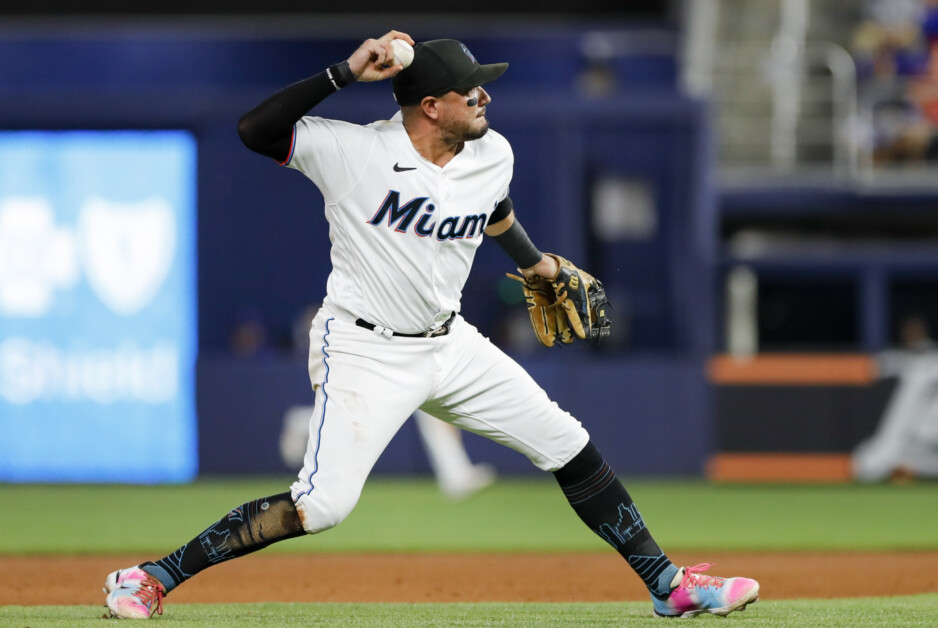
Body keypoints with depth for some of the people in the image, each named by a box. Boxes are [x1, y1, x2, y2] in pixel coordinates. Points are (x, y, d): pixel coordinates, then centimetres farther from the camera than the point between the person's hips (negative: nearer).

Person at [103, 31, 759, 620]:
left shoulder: (492, 156, 0)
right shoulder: (354, 151, -17)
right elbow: (255, 129, -22)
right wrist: (347, 72, -27)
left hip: (449, 345, 6)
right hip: (365, 352, -6)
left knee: (571, 448, 5)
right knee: (323, 505, -19)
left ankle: (668, 585, 17)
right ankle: (153, 577, -9)